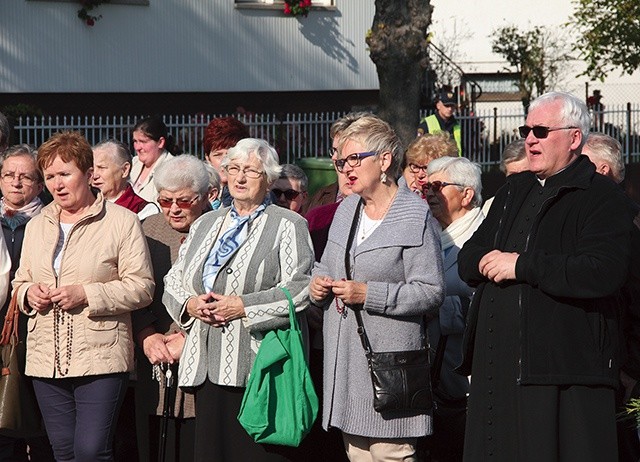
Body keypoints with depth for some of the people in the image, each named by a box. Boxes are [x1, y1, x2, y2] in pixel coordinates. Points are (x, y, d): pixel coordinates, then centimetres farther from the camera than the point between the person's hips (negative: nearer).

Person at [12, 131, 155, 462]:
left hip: (100, 359, -5)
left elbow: (141, 287, -6)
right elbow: (20, 282, 23)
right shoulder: (36, 226, 15)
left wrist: (87, 295, -17)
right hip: (47, 360, 6)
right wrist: (29, 294, -2)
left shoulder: (121, 222, -2)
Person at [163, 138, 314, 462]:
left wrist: (243, 307, -15)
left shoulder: (288, 226, 3)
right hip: (207, 366, 5)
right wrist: (190, 304, -1)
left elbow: (299, 289, -9)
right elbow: (173, 281, 21)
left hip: (258, 366, -5)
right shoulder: (205, 224, 22)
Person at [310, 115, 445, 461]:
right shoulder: (347, 208, 15)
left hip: (389, 363, -7)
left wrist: (368, 294, -19)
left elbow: (431, 292, -13)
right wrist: (318, 284, 4)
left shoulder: (414, 215, -8)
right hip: (344, 359, 7)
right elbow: (327, 266, 27)